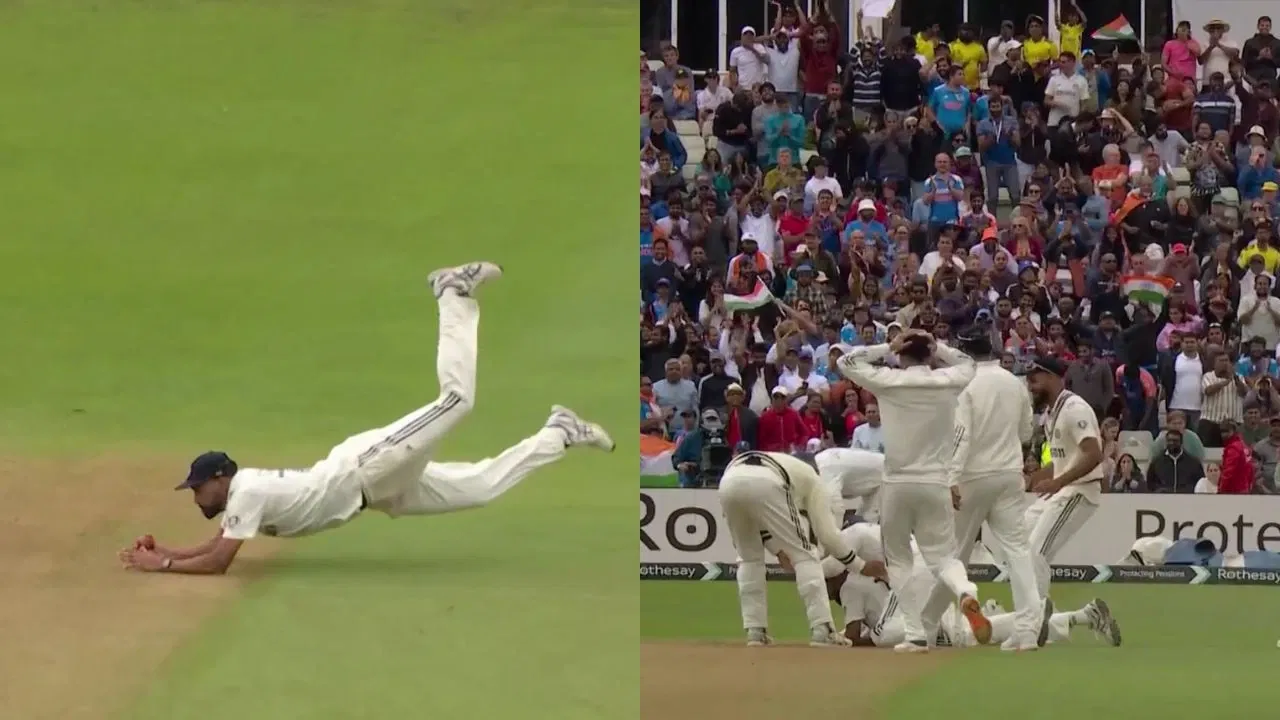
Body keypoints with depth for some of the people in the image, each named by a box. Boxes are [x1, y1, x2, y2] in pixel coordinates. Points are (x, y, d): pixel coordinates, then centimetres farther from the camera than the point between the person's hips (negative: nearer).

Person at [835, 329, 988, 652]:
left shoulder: (889, 381, -7)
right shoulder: (947, 382, 0)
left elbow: (846, 361, 5)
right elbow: (969, 364, 24)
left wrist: (887, 348, 4)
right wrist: (936, 347, 13)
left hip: (897, 483, -2)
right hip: (936, 484, 2)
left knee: (899, 559, 13)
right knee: (942, 555, 10)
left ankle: (916, 635, 3)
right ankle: (966, 592, -24)